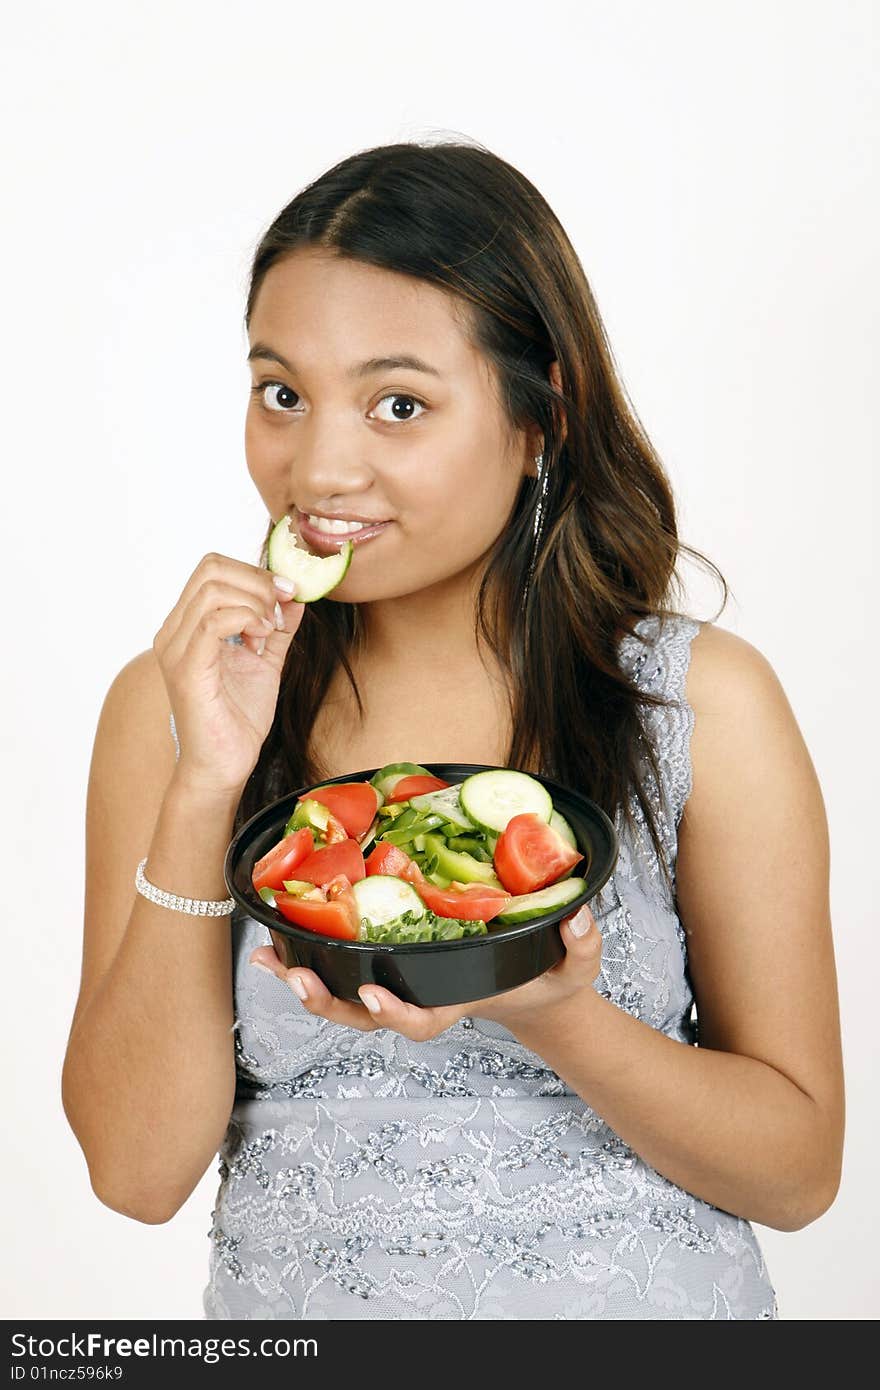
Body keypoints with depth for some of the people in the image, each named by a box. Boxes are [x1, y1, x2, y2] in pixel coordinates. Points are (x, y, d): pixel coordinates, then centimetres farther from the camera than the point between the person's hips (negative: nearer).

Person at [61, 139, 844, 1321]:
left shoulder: (706, 701, -6)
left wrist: (550, 1015, -19)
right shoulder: (168, 704, -2)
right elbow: (138, 1168, -7)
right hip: (292, 1300, 1)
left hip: (649, 1303, 0)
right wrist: (204, 789, -17)